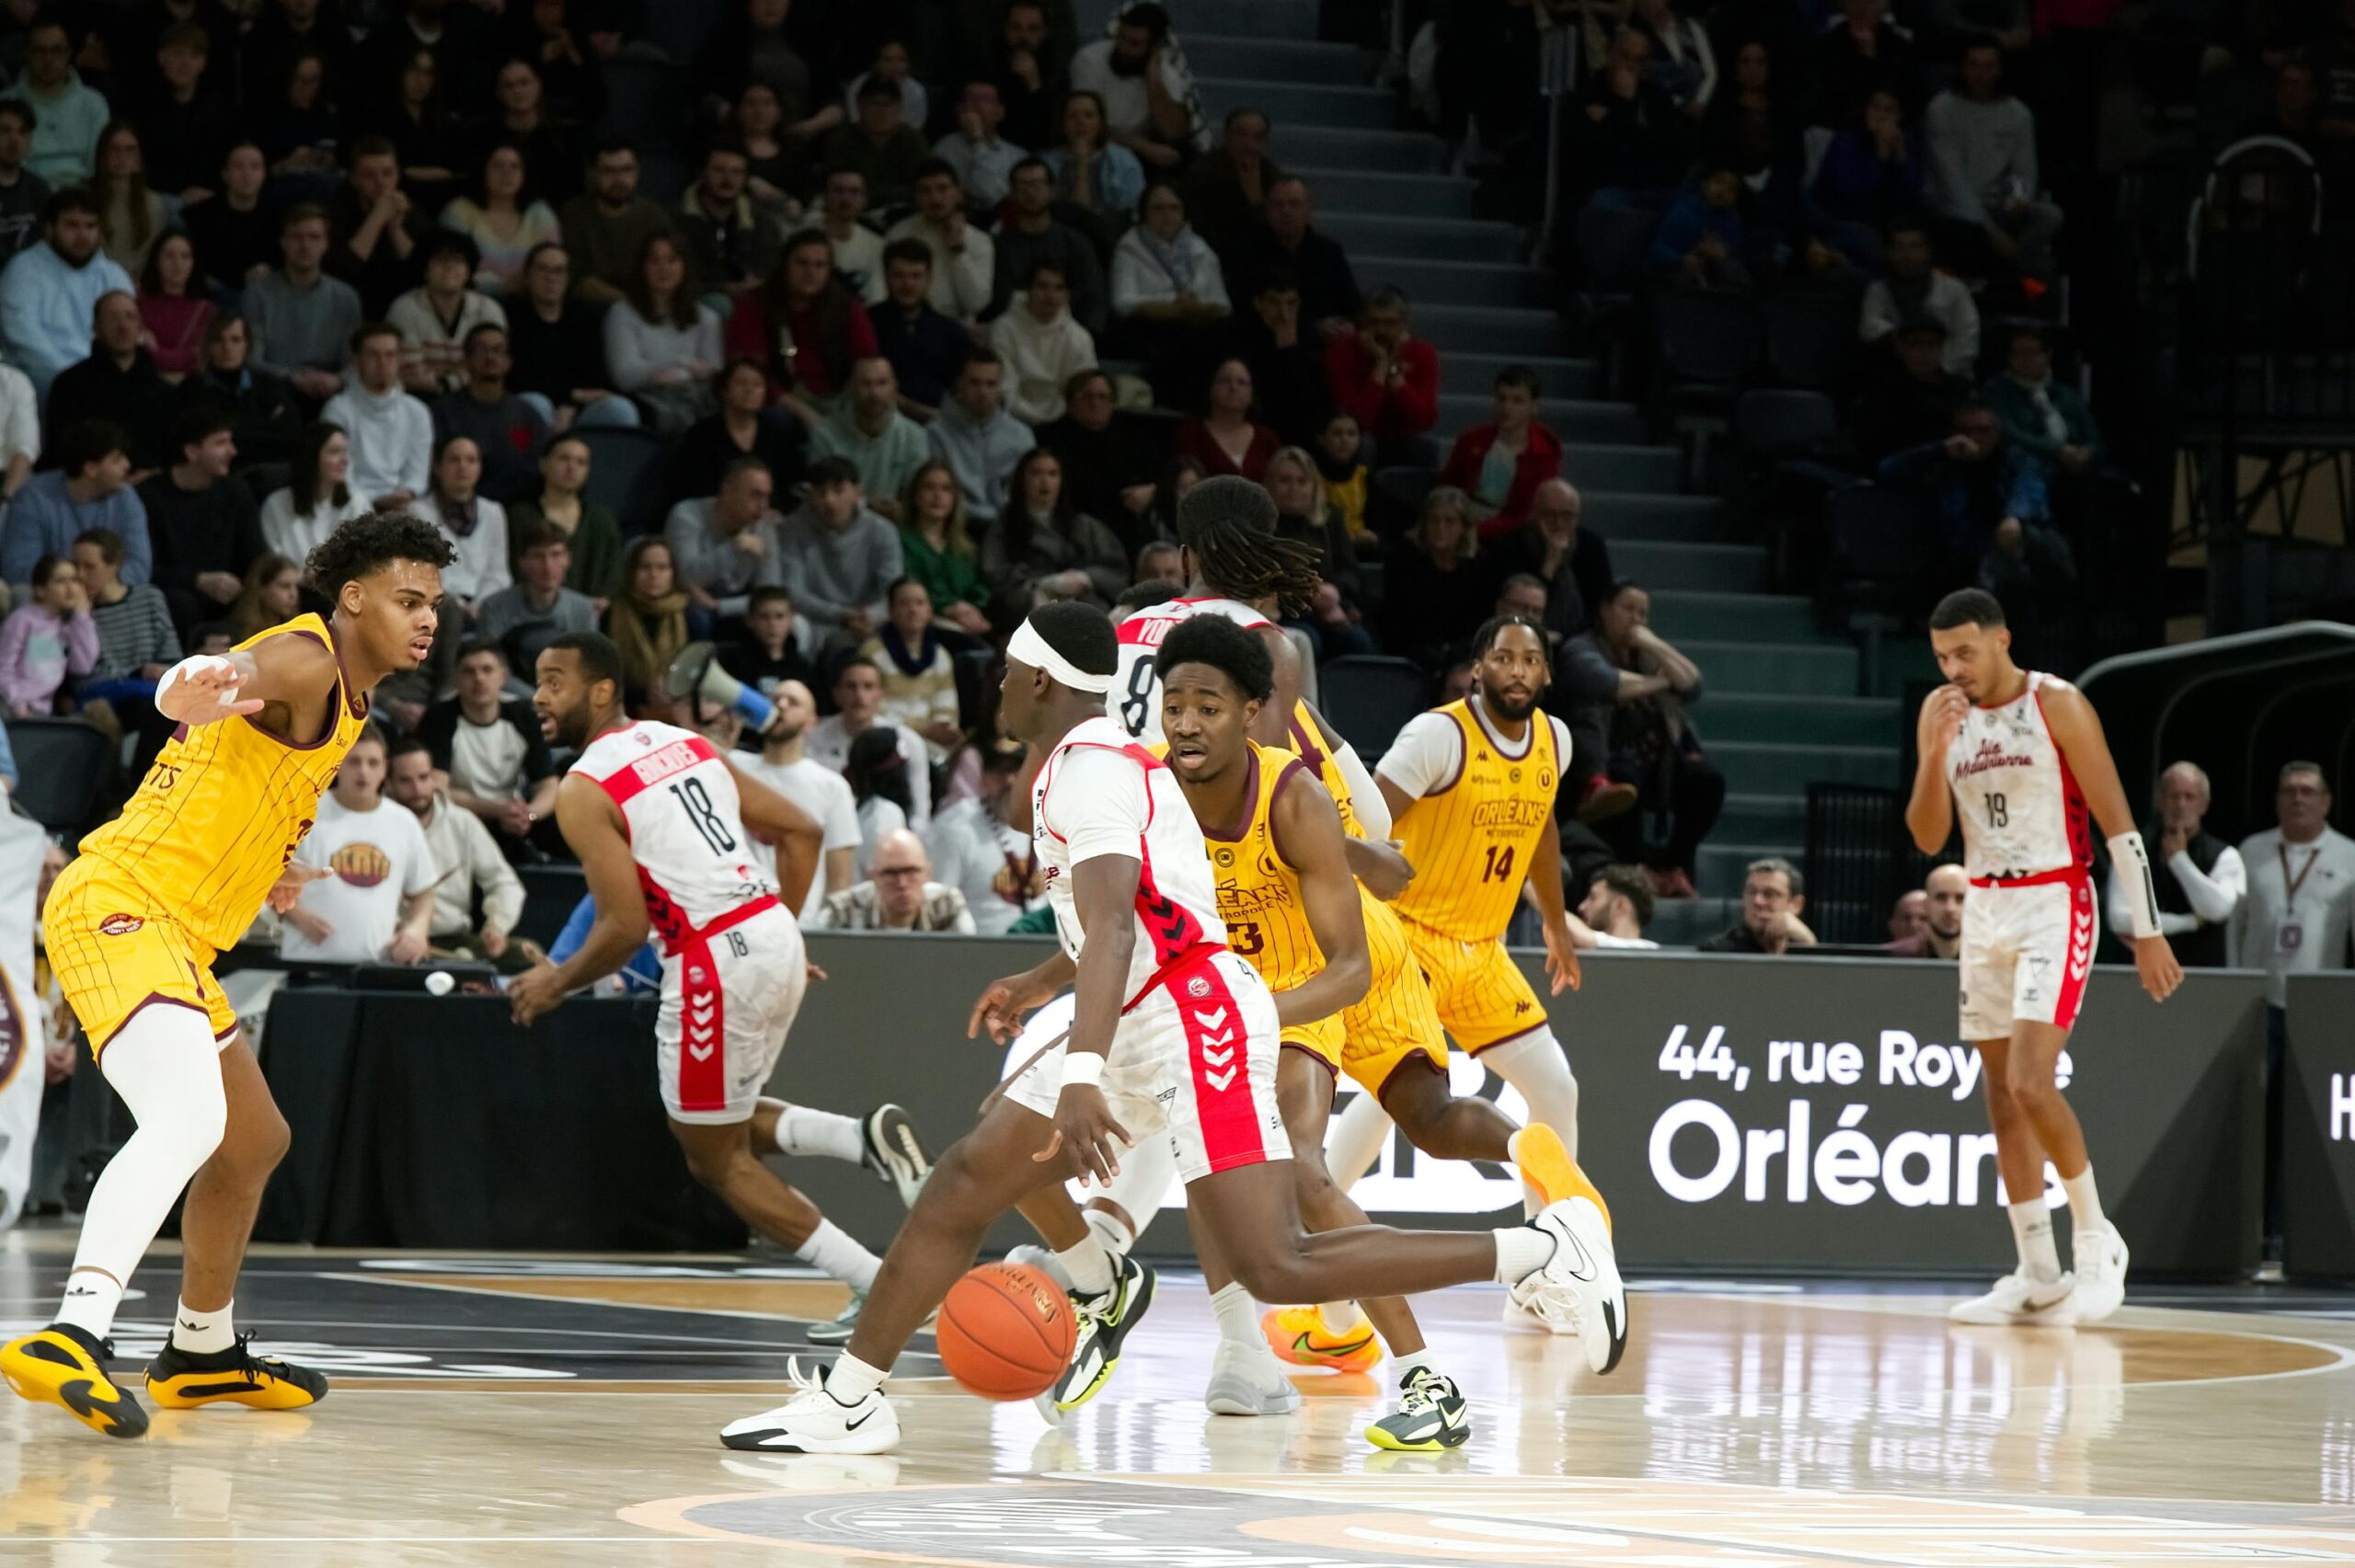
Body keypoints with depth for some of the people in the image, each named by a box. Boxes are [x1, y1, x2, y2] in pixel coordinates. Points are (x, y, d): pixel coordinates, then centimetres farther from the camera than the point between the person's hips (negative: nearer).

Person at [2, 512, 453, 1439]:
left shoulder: (343, 701, 20)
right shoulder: (304, 660, -11)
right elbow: (235, 677, -36)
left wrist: (265, 870, 20)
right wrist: (195, 692, -58)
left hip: (171, 936, 11)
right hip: (119, 907, -11)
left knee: (255, 1142, 24)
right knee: (188, 1122, -31)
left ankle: (202, 1355, 39)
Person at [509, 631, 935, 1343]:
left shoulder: (584, 791, -8)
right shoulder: (687, 743, 15)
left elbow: (626, 927, -13)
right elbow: (801, 831, 15)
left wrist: (555, 984, 3)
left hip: (715, 963, -8)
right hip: (776, 939, 8)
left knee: (716, 1159, 10)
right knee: (718, 1124, 26)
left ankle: (879, 1287, 3)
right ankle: (865, 1138, 3)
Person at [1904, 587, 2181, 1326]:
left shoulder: (2057, 705, -11)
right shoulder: (1940, 713, 5)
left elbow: (2118, 823, -9)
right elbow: (1928, 837, 2)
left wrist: (2148, 931, -12)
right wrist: (1937, 751, -14)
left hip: (2053, 905, -6)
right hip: (1984, 909, 6)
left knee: (2030, 1082, -19)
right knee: (2001, 1094, 6)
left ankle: (2096, 1237, -1)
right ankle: (2038, 1278, 12)